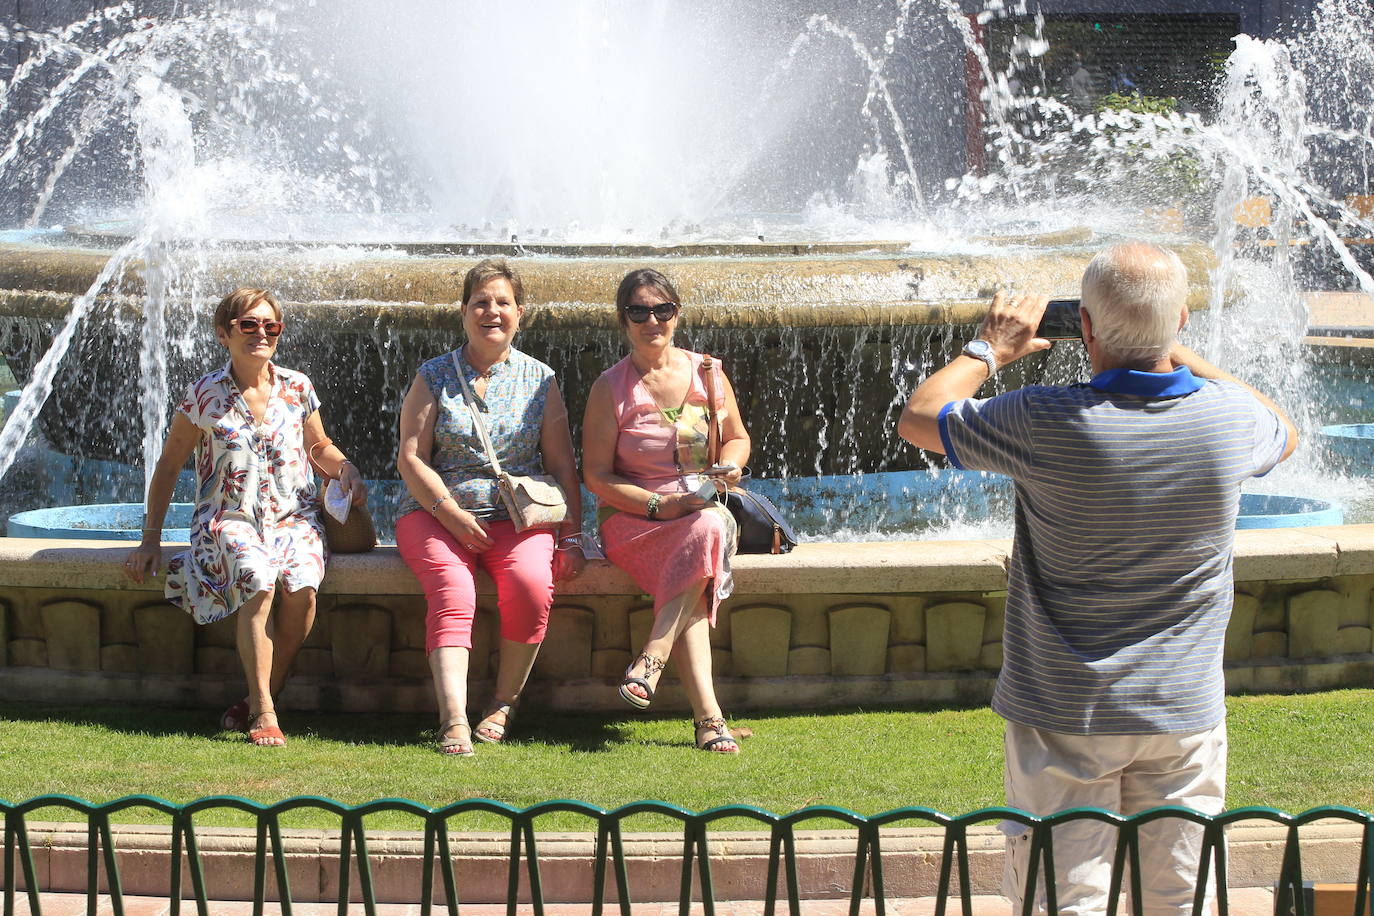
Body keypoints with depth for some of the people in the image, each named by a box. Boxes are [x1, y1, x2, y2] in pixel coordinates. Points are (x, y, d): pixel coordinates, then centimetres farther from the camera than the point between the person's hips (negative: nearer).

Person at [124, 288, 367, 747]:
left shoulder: (296, 388, 6)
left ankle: (261, 698, -14)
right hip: (230, 519, -2)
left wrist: (345, 468, -1)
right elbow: (168, 467, 7)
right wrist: (150, 539, 4)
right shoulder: (205, 394, 0)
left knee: (301, 585, -31)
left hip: (293, 516, 2)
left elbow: (320, 447, 22)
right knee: (258, 579, -35)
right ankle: (263, 711, -31)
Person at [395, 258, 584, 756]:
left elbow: (562, 465, 8)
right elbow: (411, 458, 2)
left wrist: (571, 536, -3)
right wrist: (453, 514, -11)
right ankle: (453, 720, -42)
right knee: (453, 591, -31)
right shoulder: (433, 378, 8)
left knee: (532, 582, -31)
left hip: (518, 516, 1)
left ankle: (505, 704, -15)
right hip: (437, 513, -1)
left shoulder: (540, 380, 11)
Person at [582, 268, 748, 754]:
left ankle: (651, 659, -37)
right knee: (706, 529, -35)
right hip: (631, 520, -3)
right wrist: (662, 505, -15)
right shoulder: (611, 388, 0)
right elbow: (597, 476, -3)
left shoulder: (707, 373, 9)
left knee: (710, 526, -36)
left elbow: (737, 438, 21)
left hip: (704, 509, 3)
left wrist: (730, 464, -3)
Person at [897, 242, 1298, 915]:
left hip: (1065, 715, -3)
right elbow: (1284, 434, 19)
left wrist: (989, 350, 12)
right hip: (1185, 709, 3)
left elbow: (917, 418, -3)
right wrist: (1179, 354, 19)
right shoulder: (1227, 417, -9)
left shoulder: (1049, 423, -19)